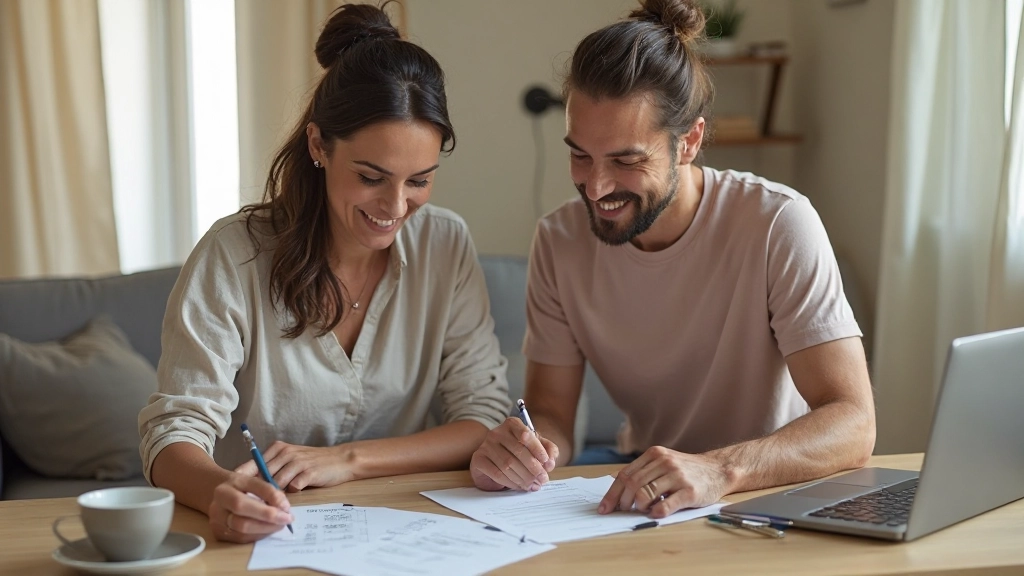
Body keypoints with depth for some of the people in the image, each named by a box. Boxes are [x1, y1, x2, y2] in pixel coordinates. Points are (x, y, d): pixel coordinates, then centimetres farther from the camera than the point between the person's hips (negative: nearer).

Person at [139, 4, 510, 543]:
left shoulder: (445, 245, -2)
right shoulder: (233, 256, -11)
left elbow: (485, 417, -2)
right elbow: (176, 431, -15)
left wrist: (348, 460, -16)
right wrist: (221, 491, -37)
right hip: (261, 534, -1)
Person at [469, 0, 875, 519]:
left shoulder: (779, 225, -19)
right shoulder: (559, 241, -5)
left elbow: (853, 423, -24)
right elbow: (551, 413, -2)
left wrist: (719, 470, -42)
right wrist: (517, 450, -27)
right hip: (640, 494, 3)